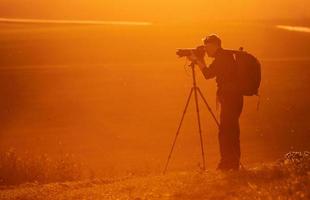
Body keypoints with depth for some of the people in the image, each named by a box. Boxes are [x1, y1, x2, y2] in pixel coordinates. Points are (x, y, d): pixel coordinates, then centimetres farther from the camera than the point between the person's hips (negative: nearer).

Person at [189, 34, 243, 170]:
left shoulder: (222, 57, -13)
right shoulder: (225, 56, 17)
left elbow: (208, 74, -18)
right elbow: (210, 74, 23)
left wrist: (197, 61, -7)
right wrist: (200, 61, 16)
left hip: (230, 98, -10)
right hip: (235, 98, 10)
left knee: (225, 131, -11)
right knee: (232, 130, 13)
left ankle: (226, 163, -12)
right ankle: (234, 164, 17)